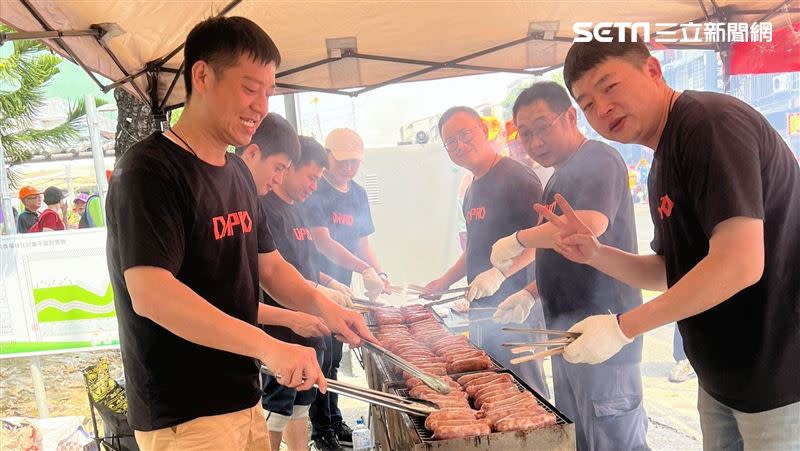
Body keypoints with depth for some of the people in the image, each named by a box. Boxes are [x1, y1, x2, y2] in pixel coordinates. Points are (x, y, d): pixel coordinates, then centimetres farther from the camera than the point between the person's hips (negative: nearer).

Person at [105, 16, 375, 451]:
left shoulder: (238, 172, 9)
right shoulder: (148, 170, -16)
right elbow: (149, 294, -27)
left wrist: (321, 305, -4)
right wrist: (269, 346, -33)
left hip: (245, 399, 8)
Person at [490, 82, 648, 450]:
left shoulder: (598, 160, -11)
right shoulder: (561, 177, 18)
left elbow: (590, 224, -31)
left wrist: (518, 239, -19)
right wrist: (531, 293, 13)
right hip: (567, 329, 10)